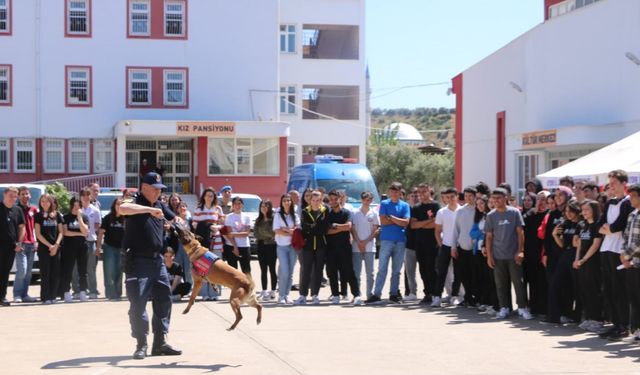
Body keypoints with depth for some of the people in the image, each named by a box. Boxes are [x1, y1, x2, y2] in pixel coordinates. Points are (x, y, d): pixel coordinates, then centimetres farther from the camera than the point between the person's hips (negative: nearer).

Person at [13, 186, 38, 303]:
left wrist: (35, 241, 9)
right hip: (21, 243, -5)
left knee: (28, 272, 6)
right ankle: (17, 295, -8)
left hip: (31, 244, 5)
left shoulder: (34, 210, 13)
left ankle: (25, 294, 11)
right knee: (22, 270, -14)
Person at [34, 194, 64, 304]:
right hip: (43, 248, -3)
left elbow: (61, 232, 9)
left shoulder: (57, 215, 11)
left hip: (56, 248, 3)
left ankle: (52, 296, 6)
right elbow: (38, 234, -1)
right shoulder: (38, 216, 4)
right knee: (45, 272, -5)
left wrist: (56, 245, -6)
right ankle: (45, 297, -4)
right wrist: (49, 245, -10)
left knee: (56, 273, 0)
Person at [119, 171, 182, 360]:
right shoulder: (135, 203, -9)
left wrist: (178, 221, 1)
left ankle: (160, 342, 16)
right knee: (138, 302, -7)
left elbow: (175, 219, 26)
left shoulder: (160, 206, 14)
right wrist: (150, 209, -36)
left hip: (157, 260, 7)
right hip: (137, 261, -7)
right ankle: (141, 344, 0)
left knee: (164, 299, 8)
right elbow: (122, 208, -32)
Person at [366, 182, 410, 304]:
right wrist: (398, 221, -5)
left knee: (396, 270, 6)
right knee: (382, 268, -5)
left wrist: (391, 217, -6)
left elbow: (405, 222, -4)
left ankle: (393, 294, 12)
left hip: (400, 241, 2)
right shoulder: (384, 204, 5)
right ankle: (376, 294, -5)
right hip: (386, 239, -2)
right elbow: (383, 221, -7)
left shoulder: (405, 205, 8)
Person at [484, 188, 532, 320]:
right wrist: (489, 256, 2)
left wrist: (520, 251, -8)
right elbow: (489, 237, 6)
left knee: (518, 282, -1)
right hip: (498, 256, 2)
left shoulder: (514, 212, -2)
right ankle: (504, 308, 15)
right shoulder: (491, 215, 4)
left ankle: (522, 308, 7)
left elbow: (520, 233, -1)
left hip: (513, 255, -2)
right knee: (500, 284, 6)